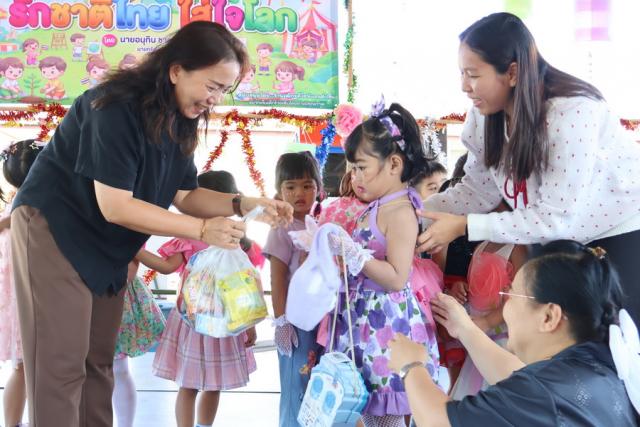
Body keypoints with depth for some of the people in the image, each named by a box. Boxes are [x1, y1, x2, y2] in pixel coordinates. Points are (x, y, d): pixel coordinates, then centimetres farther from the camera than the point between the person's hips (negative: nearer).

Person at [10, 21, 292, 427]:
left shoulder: (179, 120, 0)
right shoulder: (117, 107, -26)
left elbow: (185, 195, 3)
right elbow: (114, 206, -29)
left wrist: (244, 204, -13)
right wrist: (202, 230, -29)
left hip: (105, 245, 8)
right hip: (54, 230, -8)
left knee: (98, 362, 11)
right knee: (62, 364, -7)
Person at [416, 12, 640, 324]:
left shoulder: (573, 112, -32)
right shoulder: (486, 114, -10)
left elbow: (558, 219, -31)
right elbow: (478, 191, -3)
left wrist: (463, 226, -31)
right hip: (562, 240, 6)